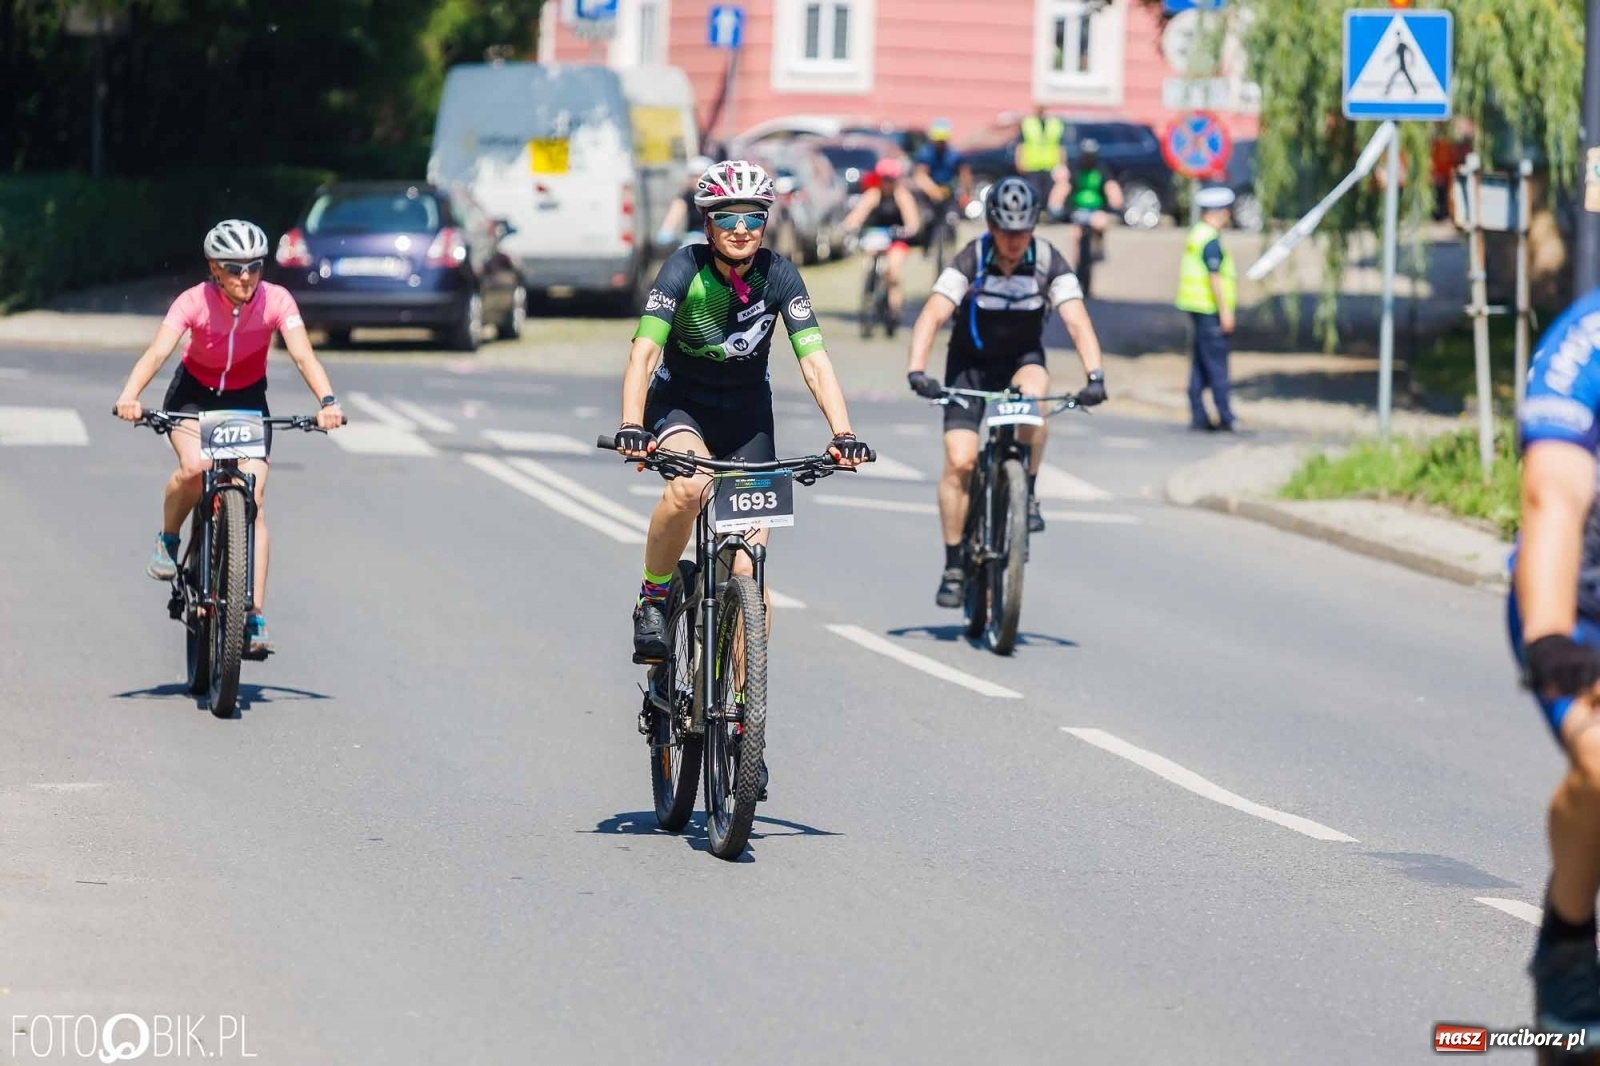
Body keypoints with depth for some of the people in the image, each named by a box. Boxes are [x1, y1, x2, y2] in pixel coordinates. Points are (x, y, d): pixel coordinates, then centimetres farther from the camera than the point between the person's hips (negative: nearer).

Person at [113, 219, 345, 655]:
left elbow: (303, 355, -32)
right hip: (194, 395, -1)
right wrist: (129, 396, -54)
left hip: (247, 401, 1)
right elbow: (157, 352, -36)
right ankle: (167, 541, 0)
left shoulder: (276, 300, -22)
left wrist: (327, 400, -51)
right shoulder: (195, 301, -25)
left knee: (253, 500, -12)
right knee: (195, 468, -31)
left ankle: (255, 618, -11)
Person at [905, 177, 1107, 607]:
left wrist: (1095, 375, -42)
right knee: (959, 460, -14)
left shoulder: (1049, 264, -17)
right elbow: (931, 317, -30)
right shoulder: (970, 261, -21)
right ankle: (954, 565, -2)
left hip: (1022, 358, 1)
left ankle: (1026, 494, -15)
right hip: (970, 362, -1)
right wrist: (916, 371, -46)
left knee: (1033, 392, -35)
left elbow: (1078, 322, -25)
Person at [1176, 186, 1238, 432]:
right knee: (1217, 365, -8)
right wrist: (1225, 311, -18)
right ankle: (1225, 418, -7)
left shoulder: (1195, 235, 15)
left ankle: (1198, 415, 12)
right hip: (1210, 310, -10)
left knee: (1201, 365, 11)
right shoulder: (1211, 240, -16)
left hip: (1197, 308, 10)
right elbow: (1215, 277, -19)